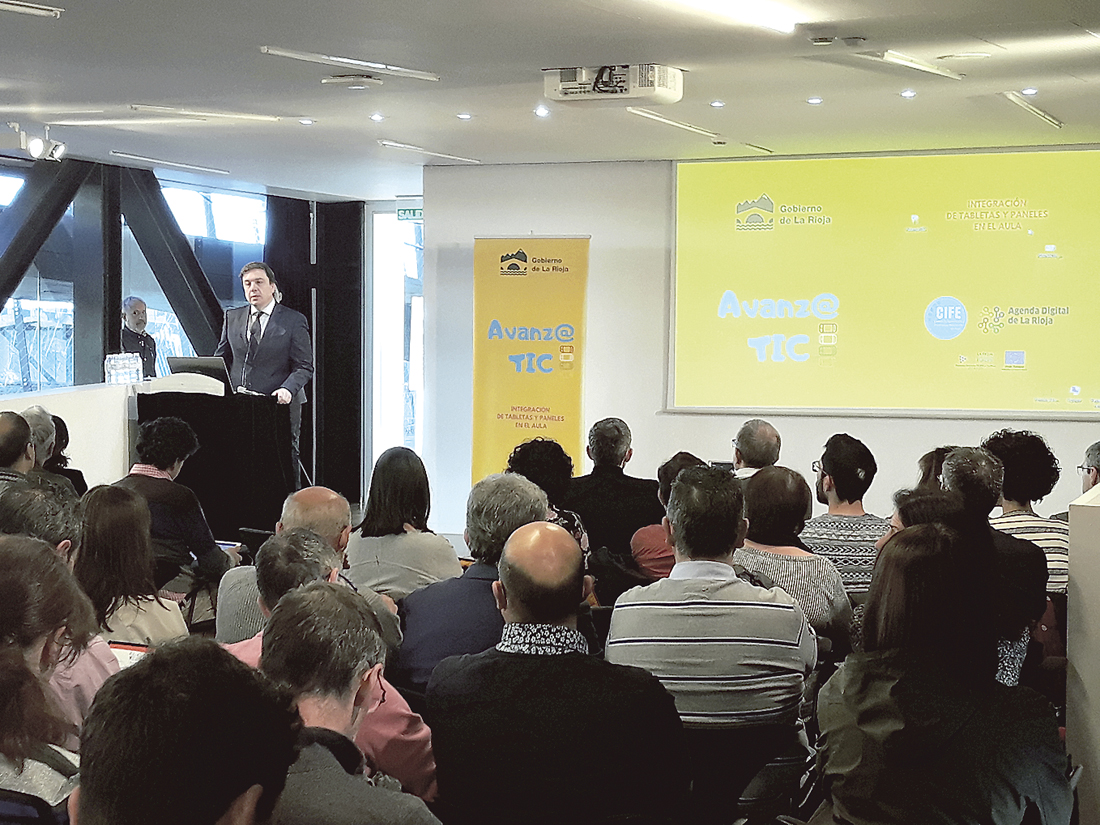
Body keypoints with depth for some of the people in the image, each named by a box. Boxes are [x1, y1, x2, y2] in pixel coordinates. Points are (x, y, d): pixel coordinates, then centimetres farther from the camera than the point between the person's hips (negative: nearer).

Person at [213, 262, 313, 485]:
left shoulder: (294, 321, 3)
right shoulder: (232, 317, 15)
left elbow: (304, 366, -1)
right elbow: (221, 359, 19)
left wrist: (287, 389, -20)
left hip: (278, 407, -3)